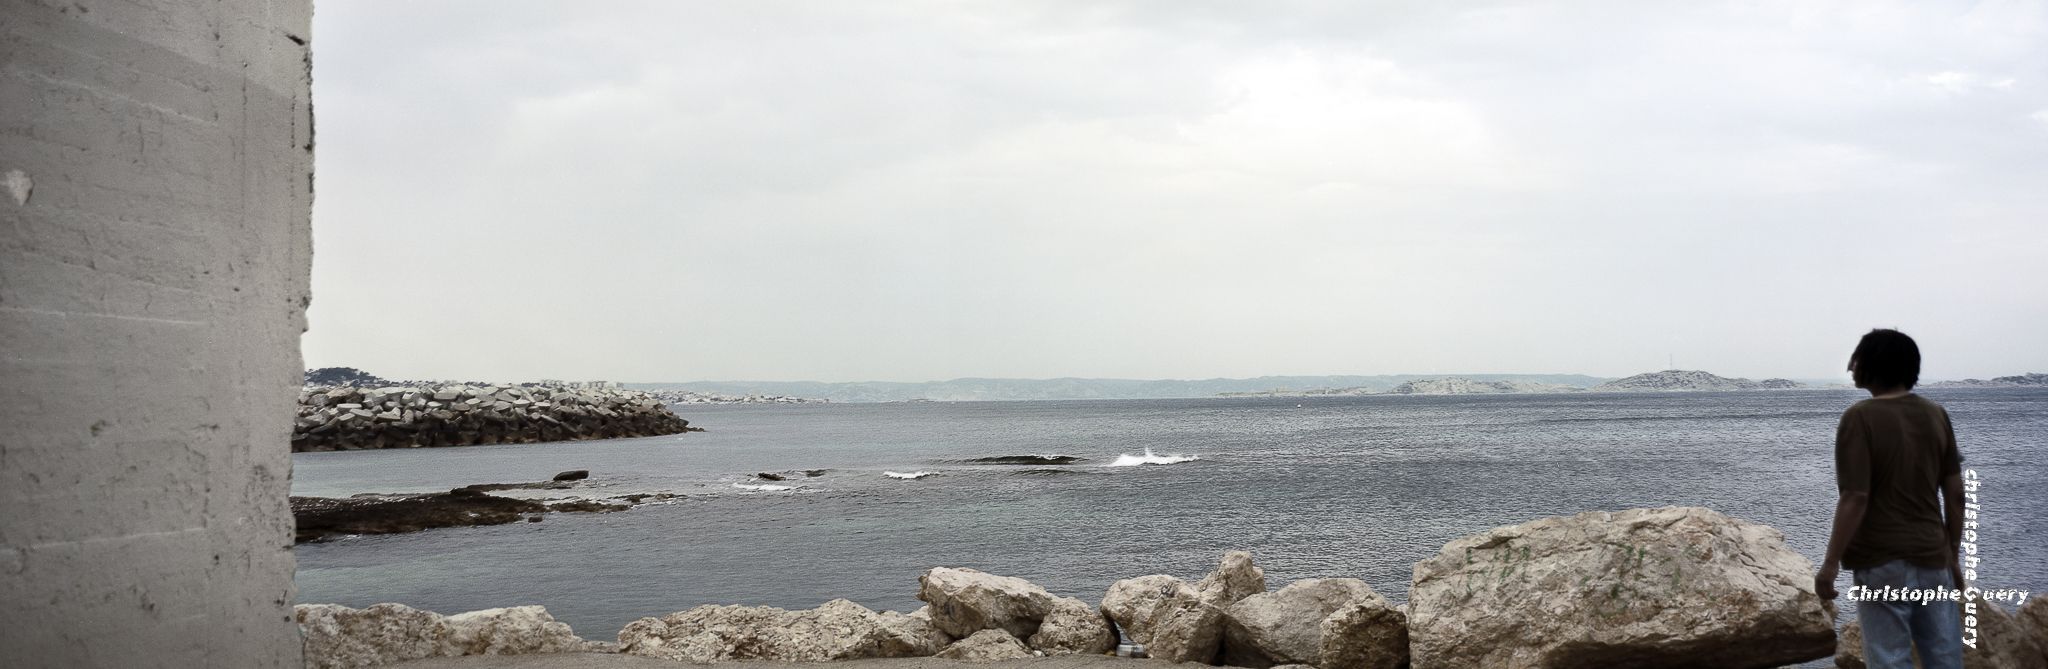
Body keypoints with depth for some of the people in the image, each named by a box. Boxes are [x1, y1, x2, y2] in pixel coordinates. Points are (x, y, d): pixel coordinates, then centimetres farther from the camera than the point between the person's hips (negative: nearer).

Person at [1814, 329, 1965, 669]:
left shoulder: (1860, 417, -13)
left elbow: (1855, 499, -18)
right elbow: (1955, 494, 7)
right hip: (1933, 557, 6)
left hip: (1882, 562, -5)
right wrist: (1953, 555, 16)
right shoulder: (1937, 415, 5)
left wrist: (1830, 563, -12)